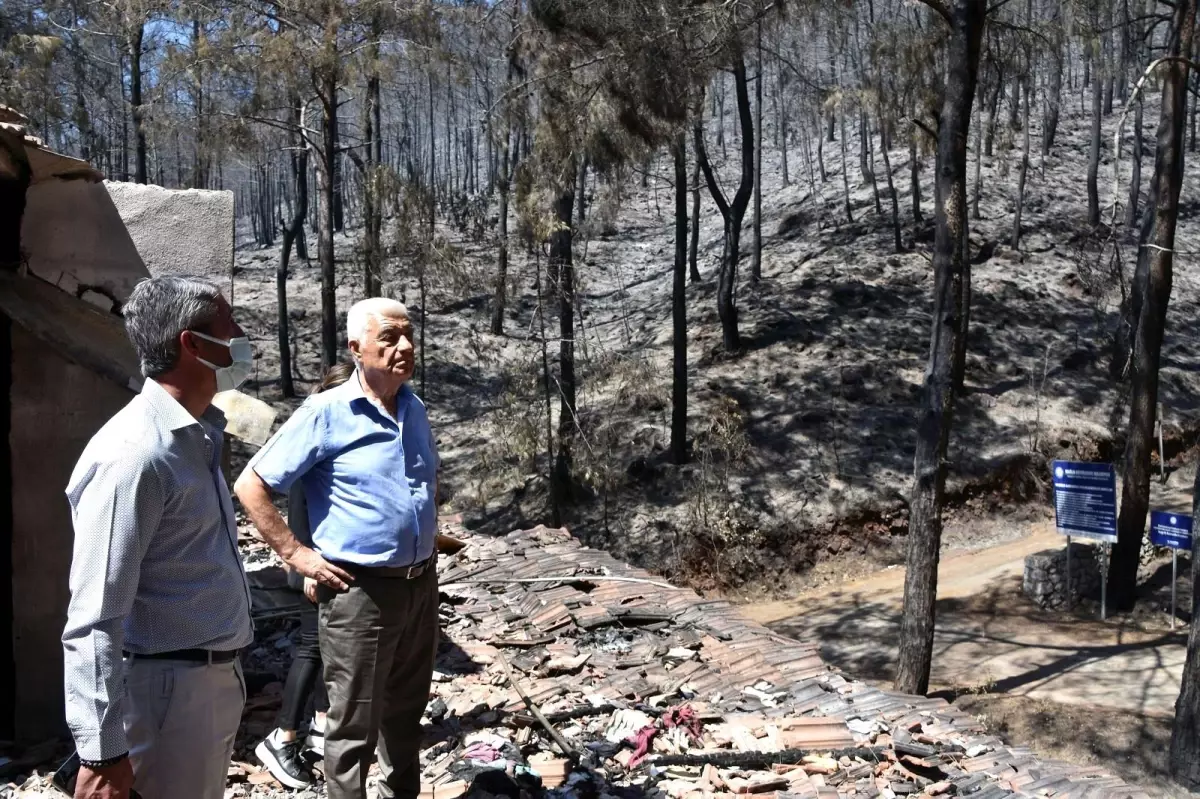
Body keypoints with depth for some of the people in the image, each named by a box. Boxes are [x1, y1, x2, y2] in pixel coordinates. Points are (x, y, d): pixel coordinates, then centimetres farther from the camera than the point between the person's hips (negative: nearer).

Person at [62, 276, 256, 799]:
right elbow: (95, 619, -23)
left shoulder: (195, 437, 7)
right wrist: (102, 751, -22)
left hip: (215, 679, 9)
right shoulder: (133, 454, -22)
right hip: (169, 689, -9)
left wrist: (221, 673, 20)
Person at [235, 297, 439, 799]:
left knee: (406, 706, 22)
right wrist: (296, 555, -13)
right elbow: (251, 486, -11)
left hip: (421, 583, 6)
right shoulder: (326, 414, -14)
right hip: (361, 590, -6)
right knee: (355, 723, 7)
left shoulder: (414, 408, 5)